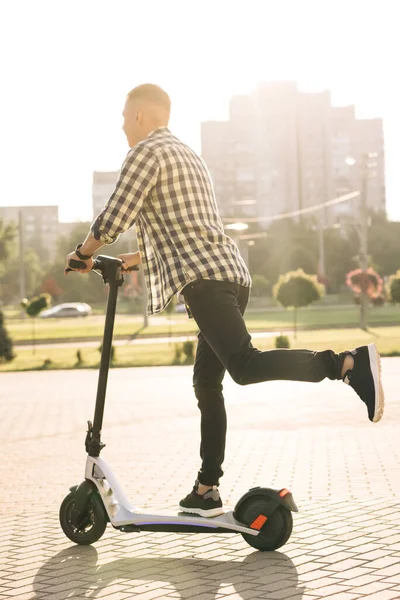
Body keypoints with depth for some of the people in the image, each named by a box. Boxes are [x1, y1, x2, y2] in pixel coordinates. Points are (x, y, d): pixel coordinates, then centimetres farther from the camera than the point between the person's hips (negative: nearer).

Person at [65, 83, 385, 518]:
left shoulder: (145, 153, 1)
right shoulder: (189, 156, 30)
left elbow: (113, 220, -6)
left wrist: (83, 253, 13)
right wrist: (129, 260, 41)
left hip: (203, 278, -9)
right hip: (233, 274, 9)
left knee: (245, 365, -23)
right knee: (207, 384, 11)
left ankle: (349, 364, -35)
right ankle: (206, 490, 13)